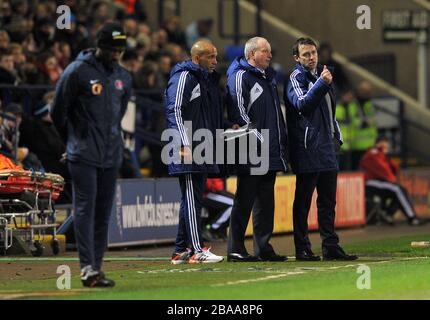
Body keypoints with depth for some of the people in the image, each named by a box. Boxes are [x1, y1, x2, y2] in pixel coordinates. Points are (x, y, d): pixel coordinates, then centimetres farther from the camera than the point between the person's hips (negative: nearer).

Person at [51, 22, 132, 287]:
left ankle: (96, 268, 10)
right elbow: (58, 111, -1)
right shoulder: (77, 72, -8)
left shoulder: (123, 77, 12)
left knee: (104, 212, 6)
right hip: (83, 155, -6)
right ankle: (88, 268, -18)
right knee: (85, 208, -12)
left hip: (111, 155, 6)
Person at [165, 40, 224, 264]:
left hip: (202, 151, 10)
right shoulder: (184, 77, -8)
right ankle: (197, 250, -12)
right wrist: (184, 144, -22)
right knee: (191, 199, -10)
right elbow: (174, 111, -15)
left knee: (192, 200, 10)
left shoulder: (208, 79, 21)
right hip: (187, 151, -10)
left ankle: (181, 251, 14)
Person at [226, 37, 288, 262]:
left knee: (265, 201, 10)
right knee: (245, 200, -7)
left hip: (271, 152, 9)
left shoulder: (269, 76, 20)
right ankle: (235, 249, -4)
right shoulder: (240, 76, -8)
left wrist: (282, 140, 19)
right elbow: (238, 111, -16)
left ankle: (263, 248, 15)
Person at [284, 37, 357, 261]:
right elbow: (302, 104, -22)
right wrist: (321, 83, -32)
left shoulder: (321, 74, 20)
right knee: (303, 201, -4)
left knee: (328, 201, 9)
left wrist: (336, 137, 20)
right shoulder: (296, 78, -4)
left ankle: (330, 246, 13)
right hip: (307, 149, -8)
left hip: (327, 149, 8)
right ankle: (302, 249, -2)